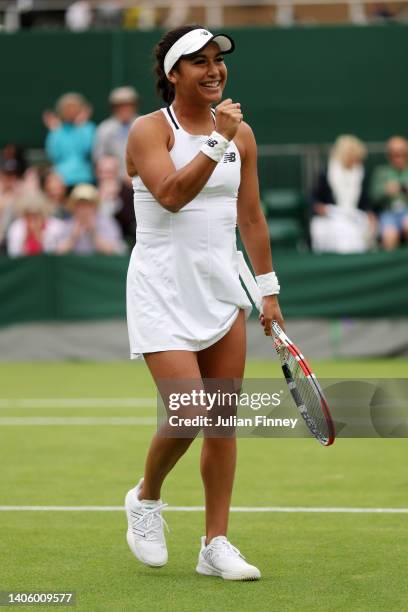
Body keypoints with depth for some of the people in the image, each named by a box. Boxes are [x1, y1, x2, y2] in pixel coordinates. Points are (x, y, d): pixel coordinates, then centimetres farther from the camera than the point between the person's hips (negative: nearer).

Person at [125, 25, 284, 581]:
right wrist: (217, 143, -30)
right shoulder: (150, 130, -8)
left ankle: (216, 545, 9)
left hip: (222, 289, 6)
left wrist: (268, 288, 15)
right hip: (163, 293, -6)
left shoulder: (240, 133, 8)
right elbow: (171, 195, -25)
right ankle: (145, 498, 15)